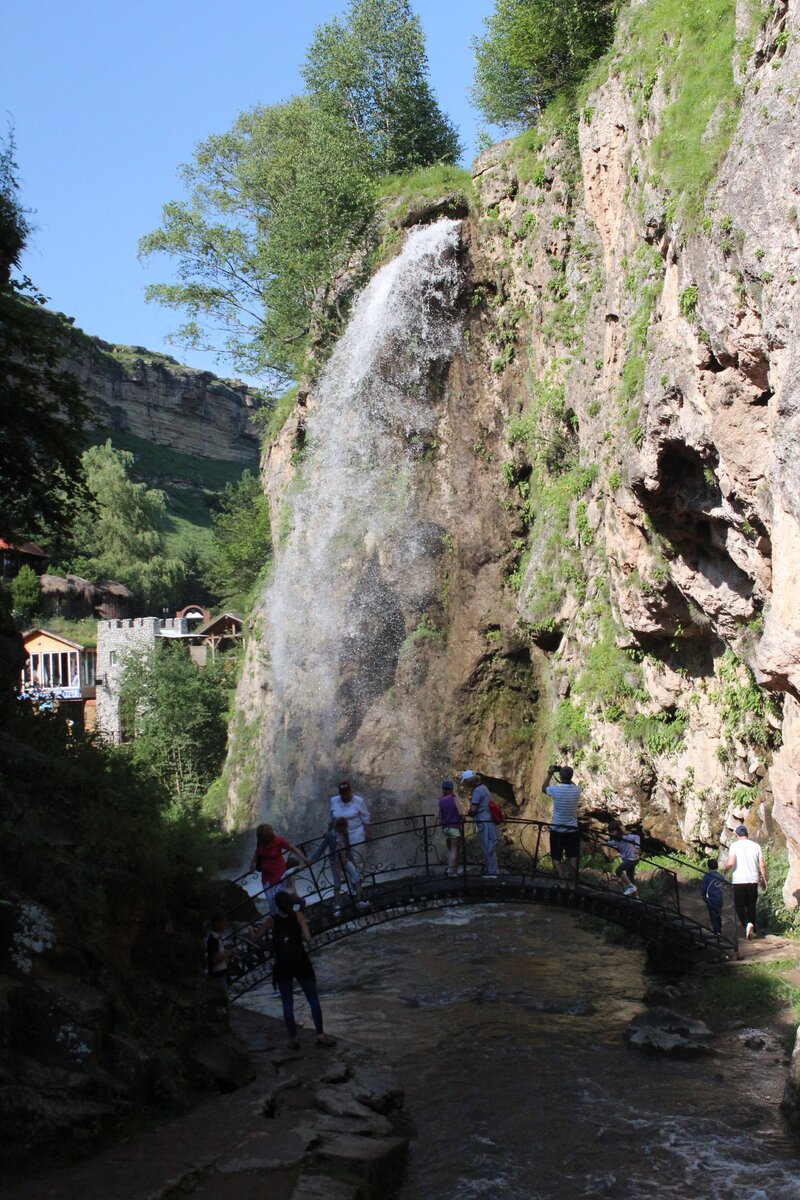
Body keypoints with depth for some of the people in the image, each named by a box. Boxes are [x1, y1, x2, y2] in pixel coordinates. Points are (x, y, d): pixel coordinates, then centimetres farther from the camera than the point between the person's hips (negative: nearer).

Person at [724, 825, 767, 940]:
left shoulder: (735, 846, -5)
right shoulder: (756, 846, 5)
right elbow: (762, 865, 3)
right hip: (753, 880, 4)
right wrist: (764, 879, 14)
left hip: (739, 881, -3)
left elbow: (730, 863, -16)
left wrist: (725, 870, 4)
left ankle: (747, 924, -19)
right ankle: (753, 931, 17)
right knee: (751, 906, 14)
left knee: (739, 906, 4)